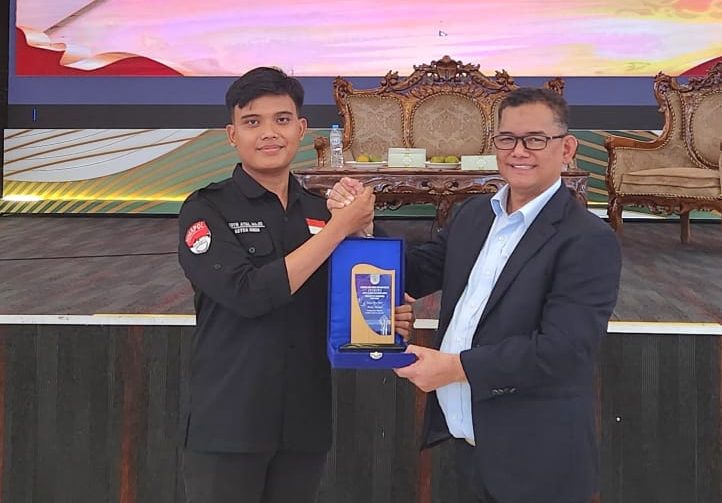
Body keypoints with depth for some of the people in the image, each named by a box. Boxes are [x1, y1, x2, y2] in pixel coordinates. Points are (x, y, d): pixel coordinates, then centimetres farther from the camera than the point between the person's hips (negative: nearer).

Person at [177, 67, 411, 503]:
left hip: (306, 422, 4)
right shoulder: (206, 210, -6)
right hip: (228, 424, -4)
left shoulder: (324, 210, 7)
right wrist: (340, 227, -17)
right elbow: (249, 295, -21)